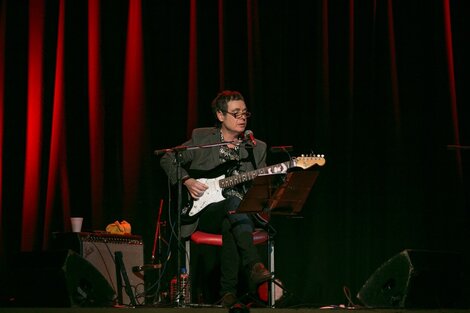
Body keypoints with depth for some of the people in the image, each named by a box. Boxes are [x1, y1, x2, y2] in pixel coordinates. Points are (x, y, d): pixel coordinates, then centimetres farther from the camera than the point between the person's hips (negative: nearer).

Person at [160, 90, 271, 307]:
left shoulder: (257, 148, 15)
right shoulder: (201, 138, 8)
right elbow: (168, 160, 12)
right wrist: (187, 181, -3)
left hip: (242, 213, 3)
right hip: (204, 211, -2)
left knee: (231, 225, -35)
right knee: (235, 203, -36)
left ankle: (229, 293, -37)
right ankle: (253, 267, -47)